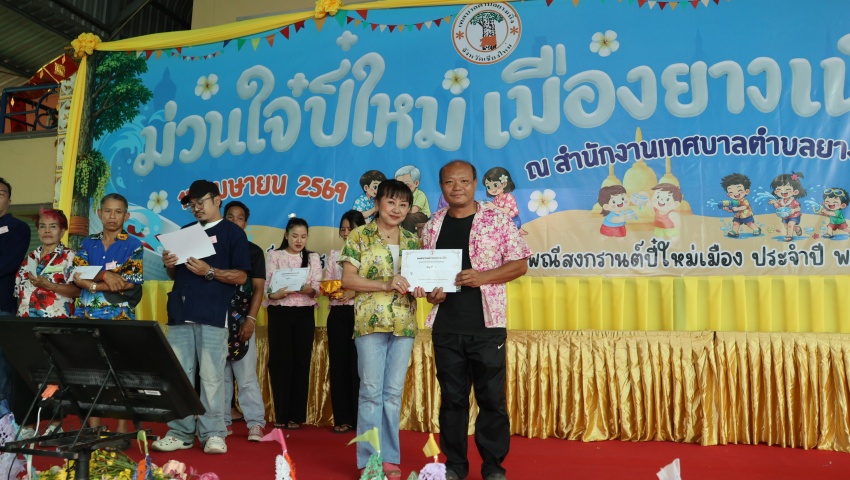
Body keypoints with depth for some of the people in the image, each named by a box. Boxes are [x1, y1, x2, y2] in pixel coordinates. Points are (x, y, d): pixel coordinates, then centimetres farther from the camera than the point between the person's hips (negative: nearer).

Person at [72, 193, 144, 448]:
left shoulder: (133, 245, 2)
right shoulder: (87, 243, 13)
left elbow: (133, 281, -8)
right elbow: (77, 276, 1)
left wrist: (94, 284, -10)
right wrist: (105, 275, -15)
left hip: (120, 317, -3)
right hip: (89, 316, 4)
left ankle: (122, 431, 6)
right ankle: (93, 430, 14)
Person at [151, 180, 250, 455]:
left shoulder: (233, 232, 4)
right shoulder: (184, 232, 21)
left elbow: (240, 276, -4)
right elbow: (175, 275, 24)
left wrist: (209, 271, -16)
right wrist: (169, 264, 2)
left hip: (212, 316, -5)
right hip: (180, 313, 6)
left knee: (211, 377, -4)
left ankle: (212, 434, 2)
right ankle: (180, 433, 13)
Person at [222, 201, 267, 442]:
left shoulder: (254, 251, 7)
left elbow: (258, 288, 0)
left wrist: (251, 318, -10)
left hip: (241, 319, -2)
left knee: (246, 374, -5)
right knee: (219, 374, 6)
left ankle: (256, 423, -3)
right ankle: (222, 421, 14)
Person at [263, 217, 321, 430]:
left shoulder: (313, 257, 10)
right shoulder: (274, 256, 6)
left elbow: (317, 288, 2)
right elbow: (266, 285, -3)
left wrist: (309, 290, -21)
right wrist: (274, 294, -25)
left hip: (304, 314, 1)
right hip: (279, 312, -1)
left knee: (301, 361, 1)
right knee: (280, 361, -2)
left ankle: (297, 415, 9)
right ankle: (281, 414, 8)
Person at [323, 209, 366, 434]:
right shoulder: (334, 255, 14)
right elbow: (326, 285, 12)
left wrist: (354, 291, -18)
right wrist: (331, 291, -8)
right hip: (338, 314, 4)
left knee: (358, 365, -3)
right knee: (338, 364, 4)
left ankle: (359, 418, 7)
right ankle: (342, 418, 12)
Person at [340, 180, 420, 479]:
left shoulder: (412, 241, 13)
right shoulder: (359, 236, 0)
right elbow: (347, 280, -6)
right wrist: (386, 285, -16)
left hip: (404, 323, 4)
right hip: (370, 321, -4)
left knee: (394, 392, 8)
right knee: (372, 391, 0)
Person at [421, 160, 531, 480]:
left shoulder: (497, 220, -1)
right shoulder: (433, 225, 9)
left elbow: (520, 264, -2)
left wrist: (483, 276, -16)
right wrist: (429, 291, -4)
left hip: (487, 324, -3)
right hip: (445, 327, 3)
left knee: (492, 397, 4)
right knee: (452, 397, 10)